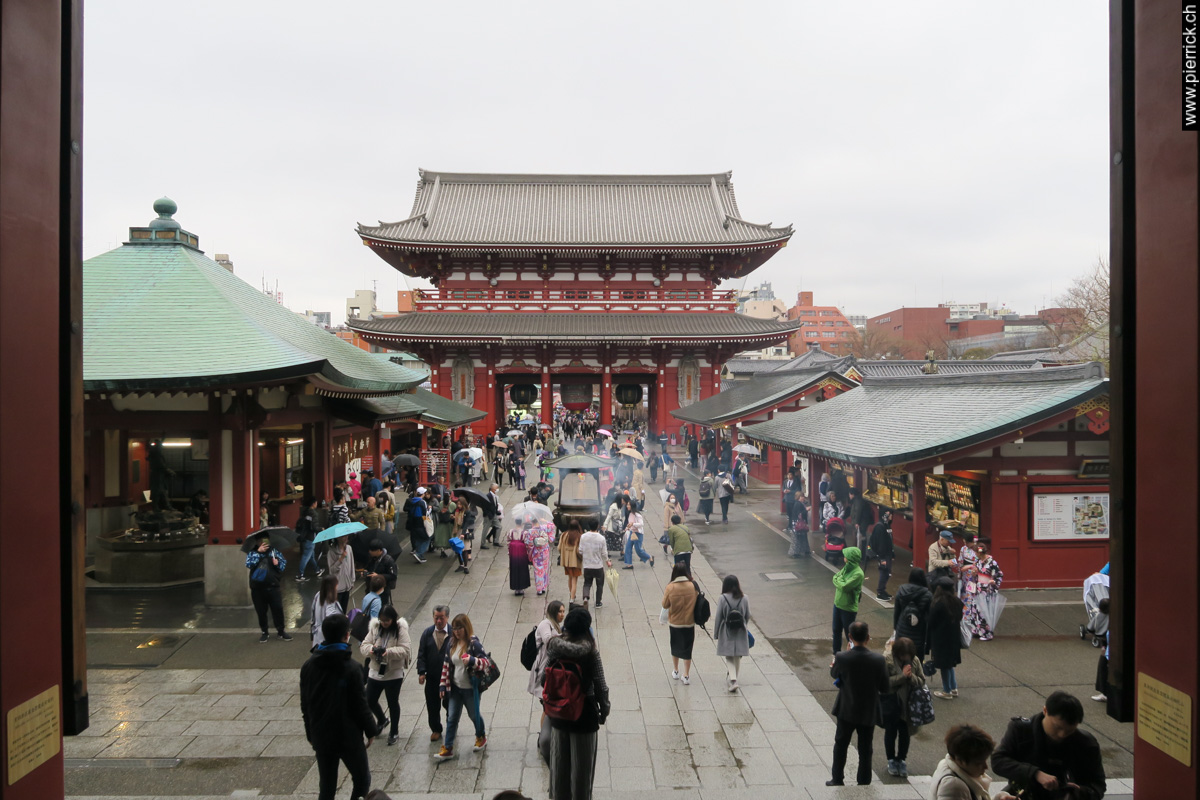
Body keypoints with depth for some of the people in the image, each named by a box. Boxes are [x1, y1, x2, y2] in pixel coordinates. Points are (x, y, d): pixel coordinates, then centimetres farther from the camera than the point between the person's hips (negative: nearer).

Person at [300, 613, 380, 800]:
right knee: (362, 780, 13)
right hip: (349, 736, -5)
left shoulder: (308, 665, -1)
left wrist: (311, 733, 18)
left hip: (321, 737, 5)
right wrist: (371, 730, -1)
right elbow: (360, 704, -15)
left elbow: (305, 704, 7)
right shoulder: (351, 668, -18)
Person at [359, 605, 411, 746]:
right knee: (370, 701, 12)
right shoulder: (374, 628, -2)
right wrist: (370, 649, -23)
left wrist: (389, 652, -33)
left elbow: (406, 649, -20)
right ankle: (382, 720, 43)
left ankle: (394, 732, 29)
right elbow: (364, 645, -1)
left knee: (393, 703, 9)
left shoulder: (400, 629, -13)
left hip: (394, 674, -4)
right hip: (375, 671, 4)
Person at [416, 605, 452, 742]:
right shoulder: (427, 633, -2)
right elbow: (421, 654, 2)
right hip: (432, 677, 3)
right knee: (432, 705, 11)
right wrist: (421, 672, -6)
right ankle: (435, 729, 31)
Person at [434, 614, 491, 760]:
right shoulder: (452, 643, 2)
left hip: (470, 688, -5)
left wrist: (472, 660, -39)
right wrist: (443, 685, 7)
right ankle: (447, 748, 11)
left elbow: (486, 662, -20)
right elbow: (446, 664, 9)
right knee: (451, 717, 4)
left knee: (474, 715, 14)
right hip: (455, 688, 5)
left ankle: (481, 737, 40)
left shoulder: (474, 643, -17)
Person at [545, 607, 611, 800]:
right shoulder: (590, 649, -18)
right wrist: (604, 709, 0)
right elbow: (600, 684, -12)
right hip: (584, 711, -3)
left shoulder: (554, 645, -10)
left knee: (559, 758, 21)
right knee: (582, 762, 14)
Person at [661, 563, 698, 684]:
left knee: (675, 647, 20)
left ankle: (675, 672, 33)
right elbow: (697, 603, -1)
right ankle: (686, 676, 13)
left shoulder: (671, 587, -16)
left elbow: (665, 605, -8)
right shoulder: (693, 586, -11)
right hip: (689, 623, 1)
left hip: (674, 623, -1)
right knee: (687, 648, 11)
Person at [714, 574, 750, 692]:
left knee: (729, 657, 6)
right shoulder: (744, 599, -5)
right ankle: (733, 679, 29)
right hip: (740, 633, 2)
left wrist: (715, 634, 2)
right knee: (738, 657, 16)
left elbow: (718, 617, -9)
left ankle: (732, 680, -10)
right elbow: (747, 616, 4)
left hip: (727, 633, -2)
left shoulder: (722, 598, -13)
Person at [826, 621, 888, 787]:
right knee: (865, 751, 17)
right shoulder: (878, 660, -20)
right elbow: (884, 688, -8)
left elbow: (834, 674, 0)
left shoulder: (842, 658, -23)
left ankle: (838, 780, 30)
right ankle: (864, 784, 27)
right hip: (869, 713, 1)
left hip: (846, 711, 0)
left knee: (840, 746, 20)